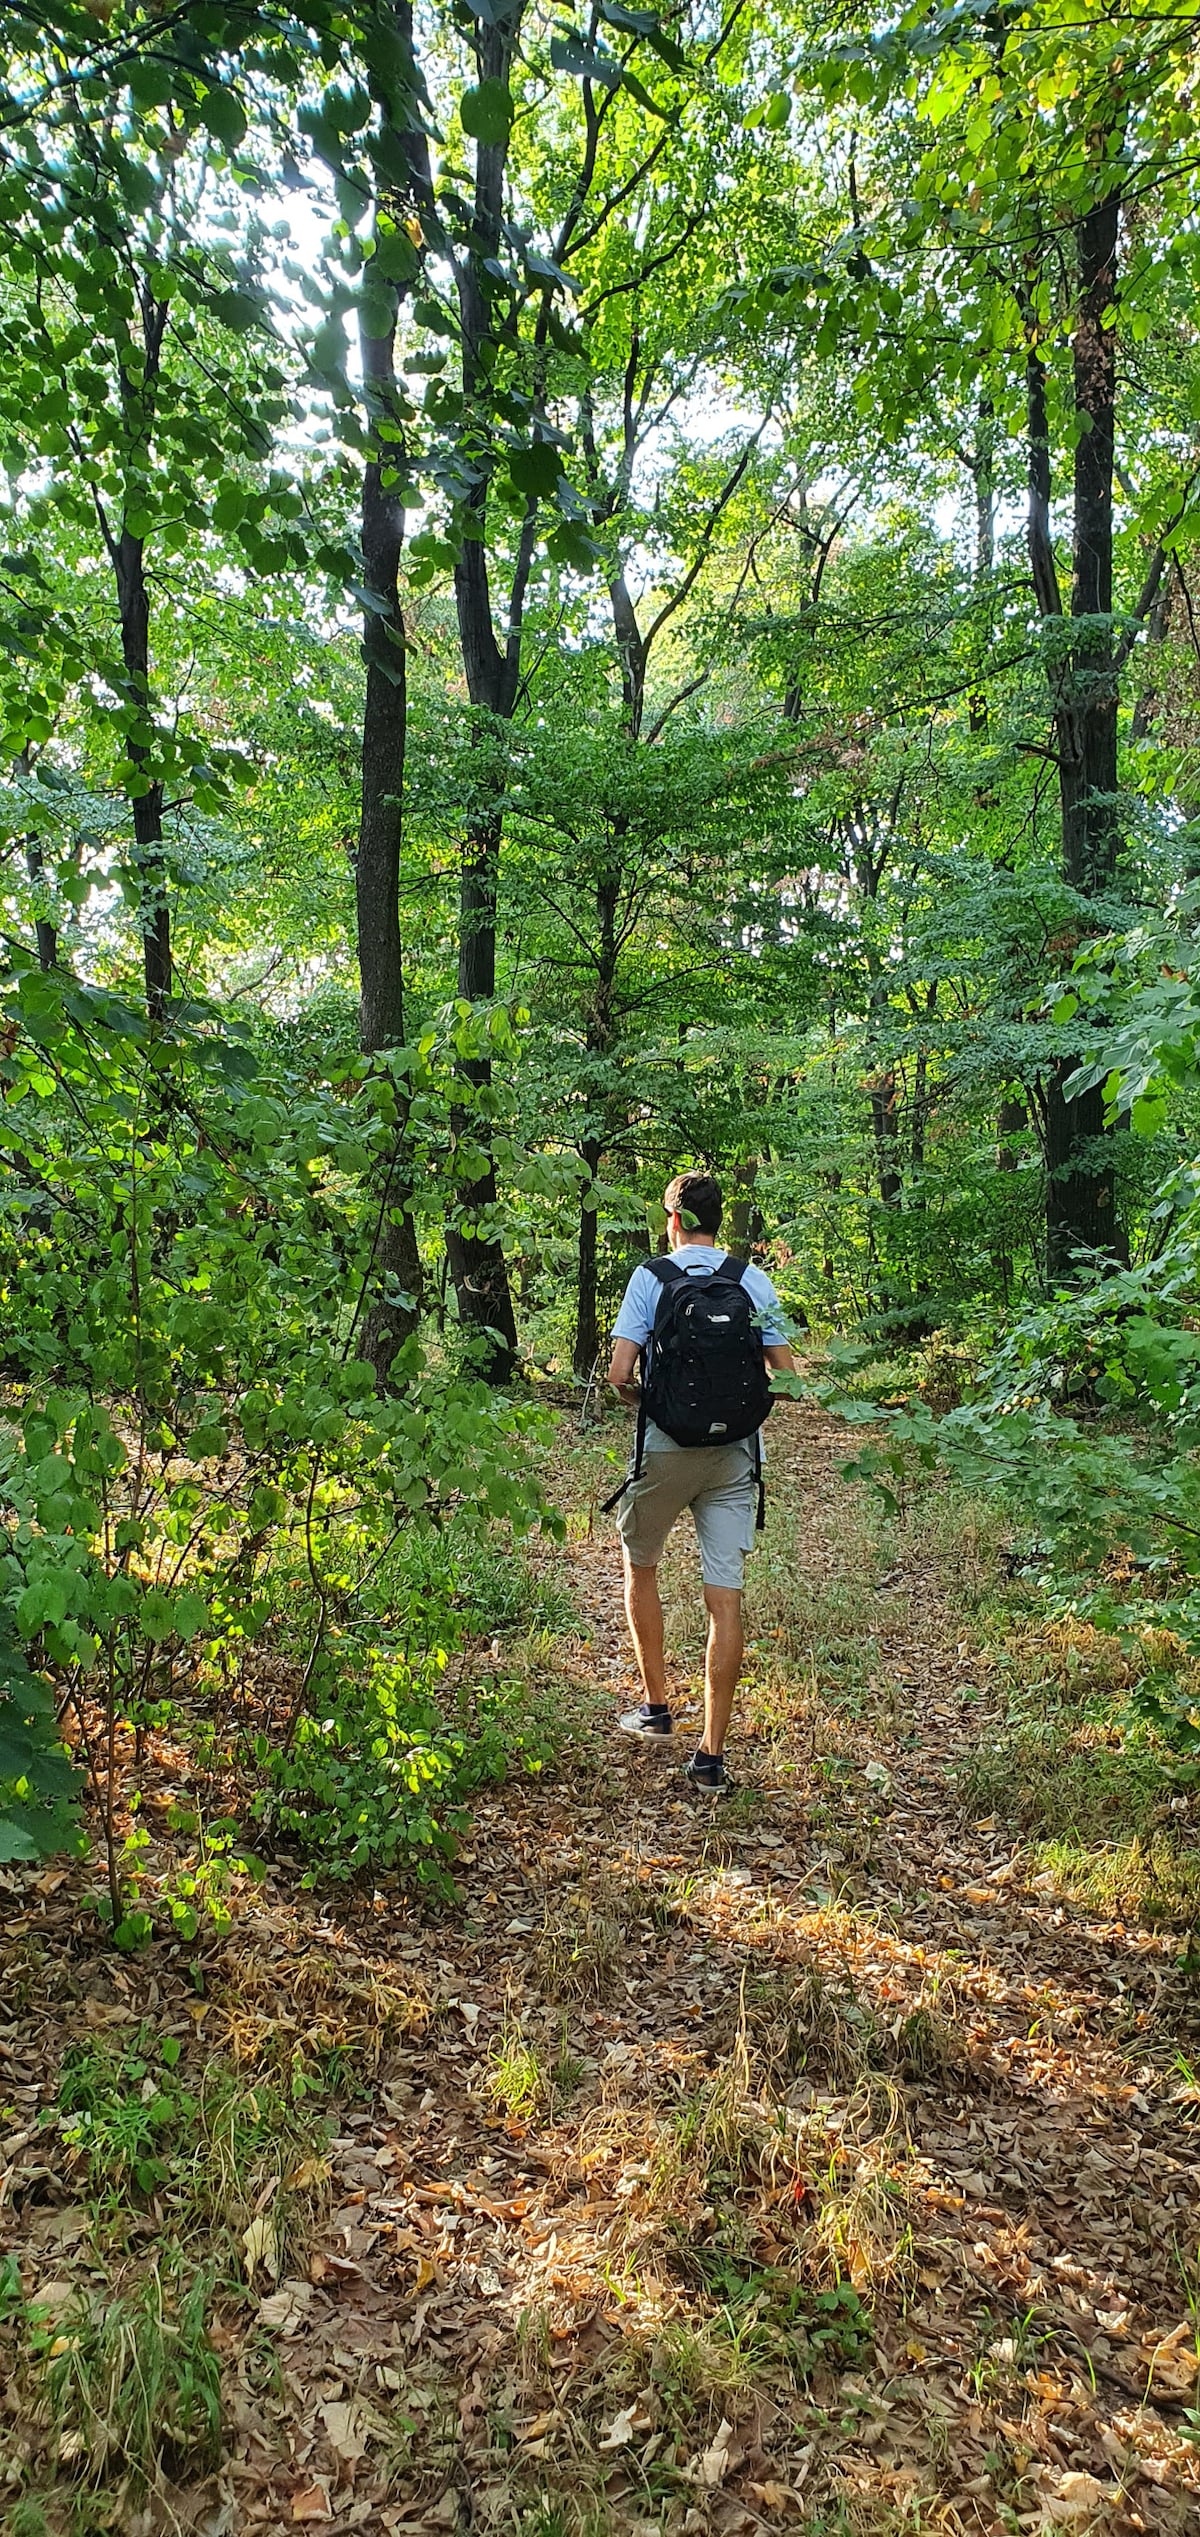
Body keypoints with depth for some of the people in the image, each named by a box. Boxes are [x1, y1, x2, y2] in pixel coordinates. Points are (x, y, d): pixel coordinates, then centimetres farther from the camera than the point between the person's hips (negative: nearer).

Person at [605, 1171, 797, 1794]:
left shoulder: (650, 1277, -5)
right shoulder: (754, 1281, 2)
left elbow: (620, 1375, -12)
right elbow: (785, 1375, 1)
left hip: (666, 1449, -2)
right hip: (735, 1455, 2)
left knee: (639, 1565, 23)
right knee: (726, 1597, 1)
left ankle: (656, 1707, 30)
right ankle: (712, 1756, 3)